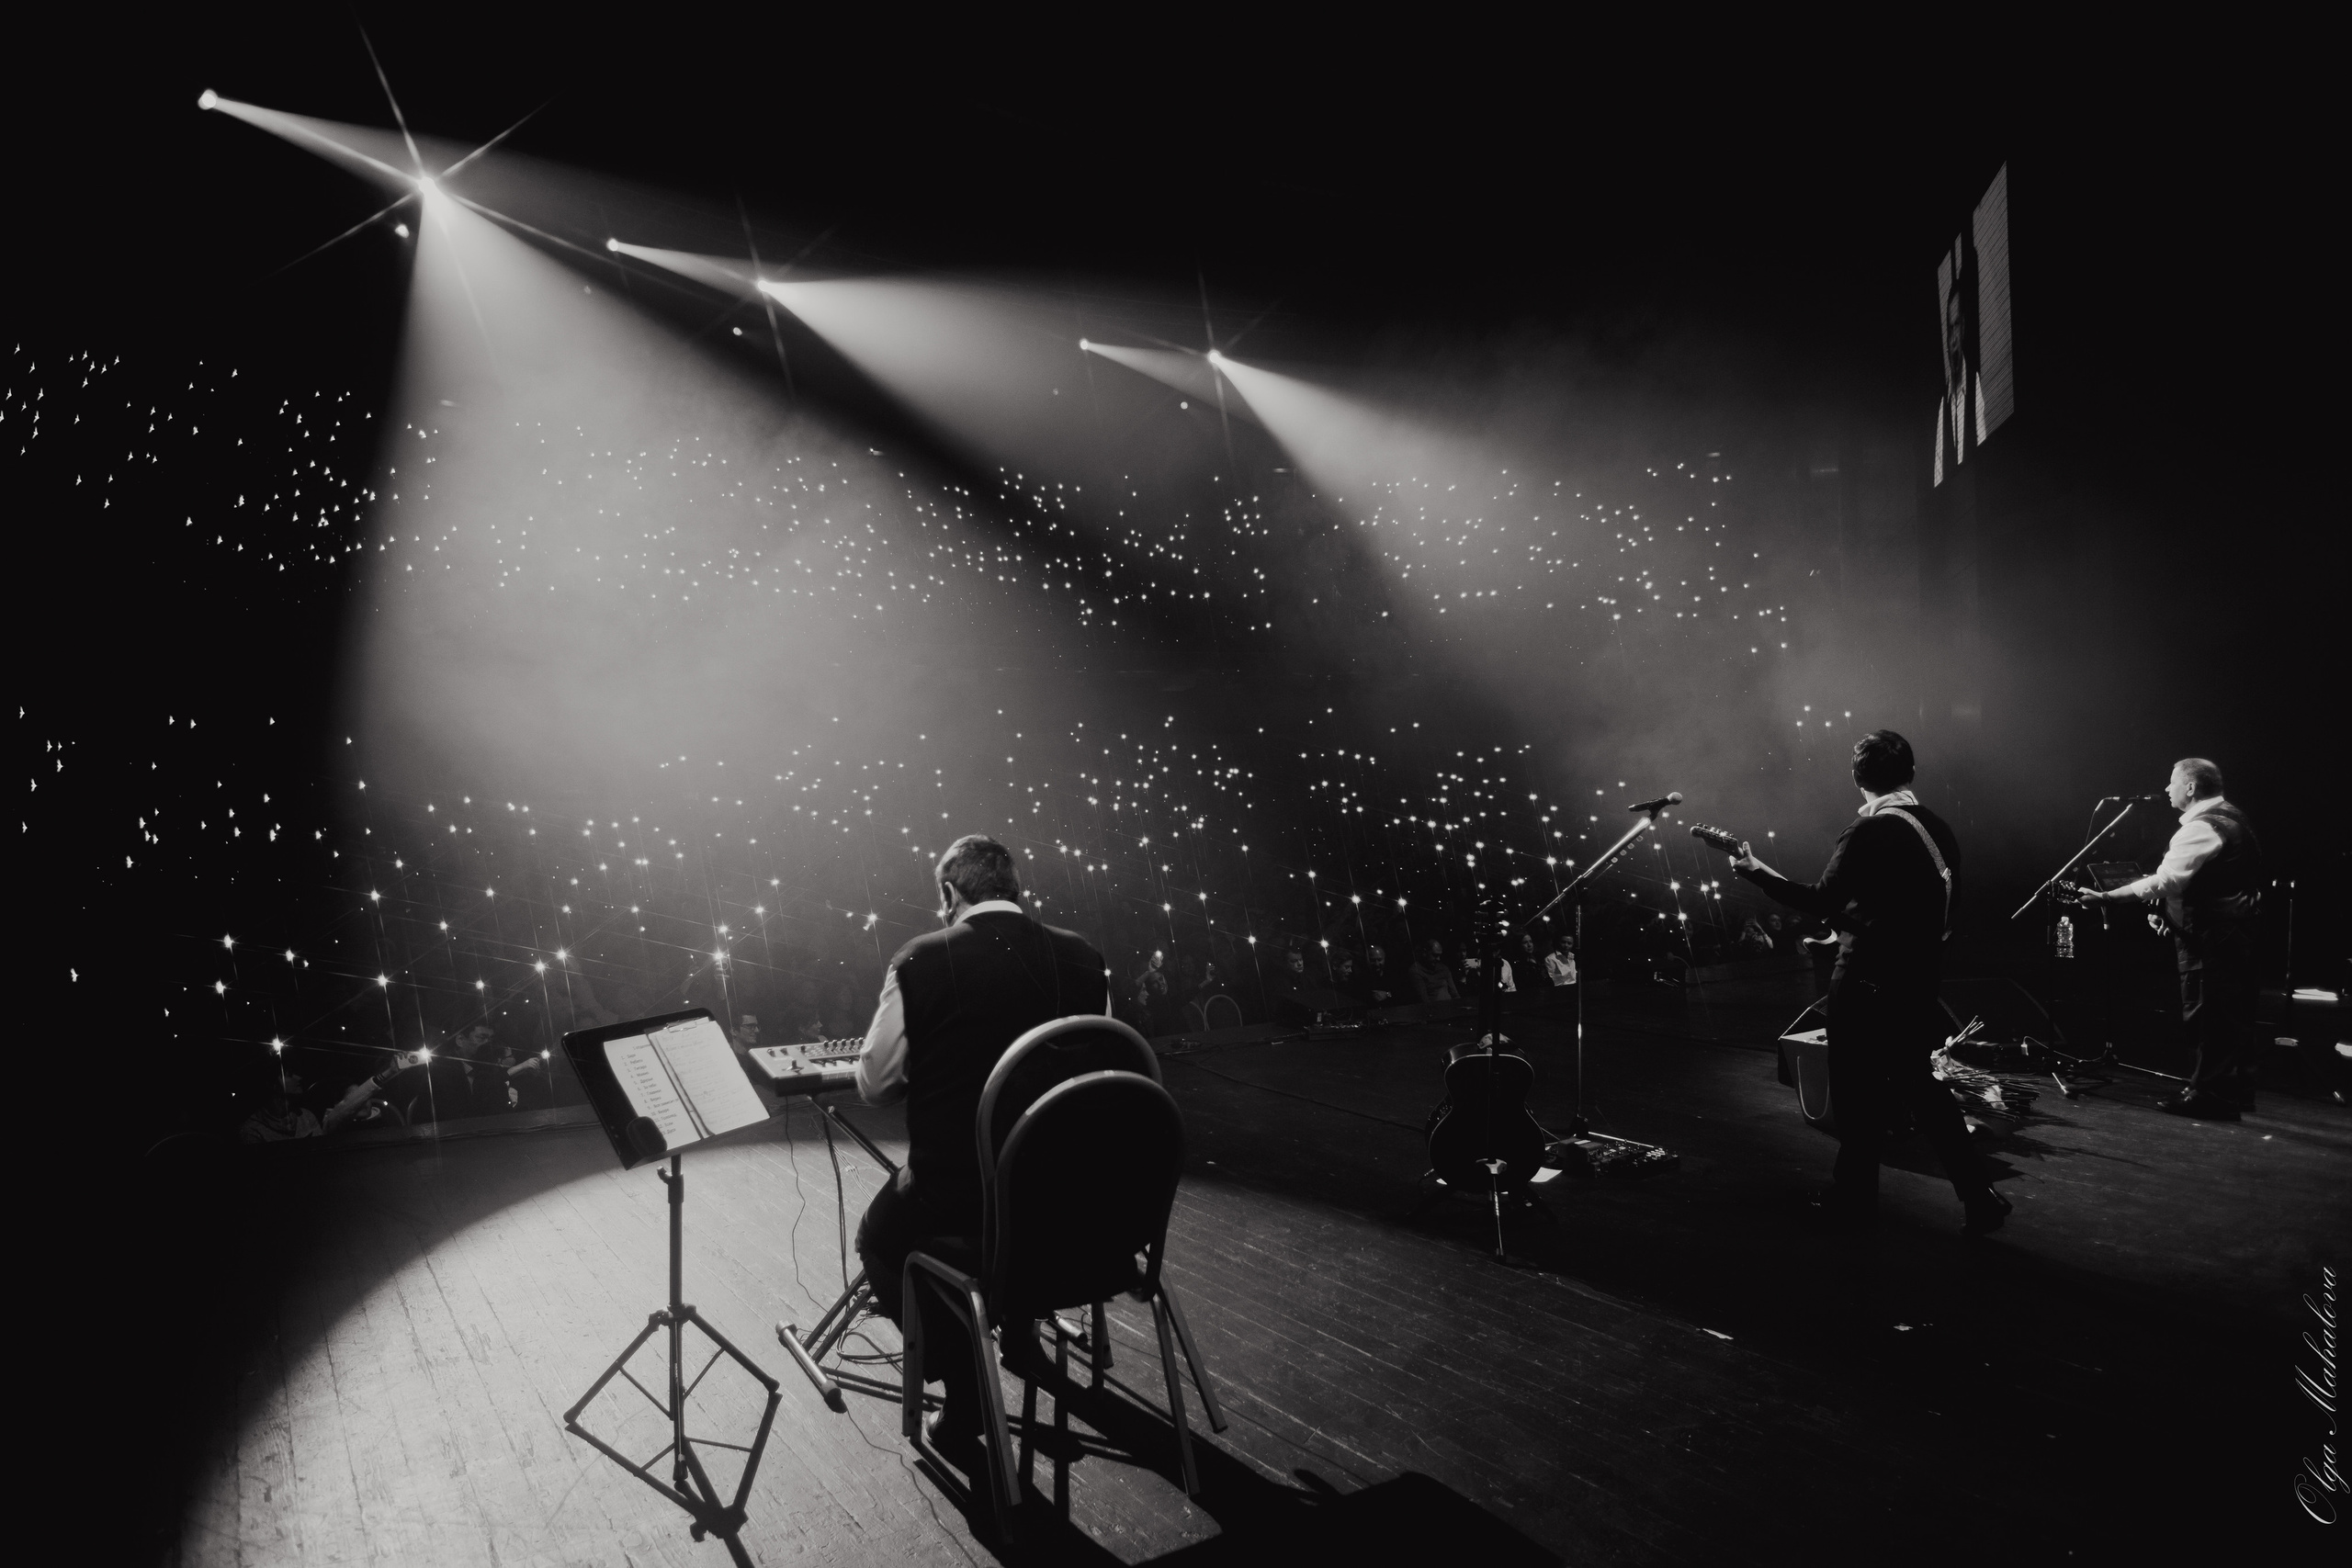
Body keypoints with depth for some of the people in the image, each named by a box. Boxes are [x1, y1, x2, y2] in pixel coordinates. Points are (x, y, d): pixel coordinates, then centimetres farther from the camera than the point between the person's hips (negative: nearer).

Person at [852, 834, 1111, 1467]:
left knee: (878, 1238, 28)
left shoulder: (919, 963, -13)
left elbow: (873, 1085, -2)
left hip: (953, 1199, -4)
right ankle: (1019, 1334, 50)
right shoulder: (1084, 958, -4)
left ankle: (964, 1401, 20)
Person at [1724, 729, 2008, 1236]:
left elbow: (1822, 901, -24)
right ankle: (1977, 1197, 17)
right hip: (1920, 977, 7)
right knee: (1920, 1084, 17)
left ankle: (1855, 1198, 16)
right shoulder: (1939, 829, 5)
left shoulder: (1867, 831, -16)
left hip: (1866, 979, -7)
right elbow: (1944, 912, 13)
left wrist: (1756, 872, -18)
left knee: (1857, 1091, 6)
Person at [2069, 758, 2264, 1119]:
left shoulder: (2201, 828, -19)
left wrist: (2107, 897, -30)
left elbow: (2163, 882, -29)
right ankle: (2235, 1090, 24)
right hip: (2235, 926, 10)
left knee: (2204, 1012, -5)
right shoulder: (2230, 817, 15)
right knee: (2231, 1012, 15)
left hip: (2210, 935, -10)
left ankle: (2209, 1095, -1)